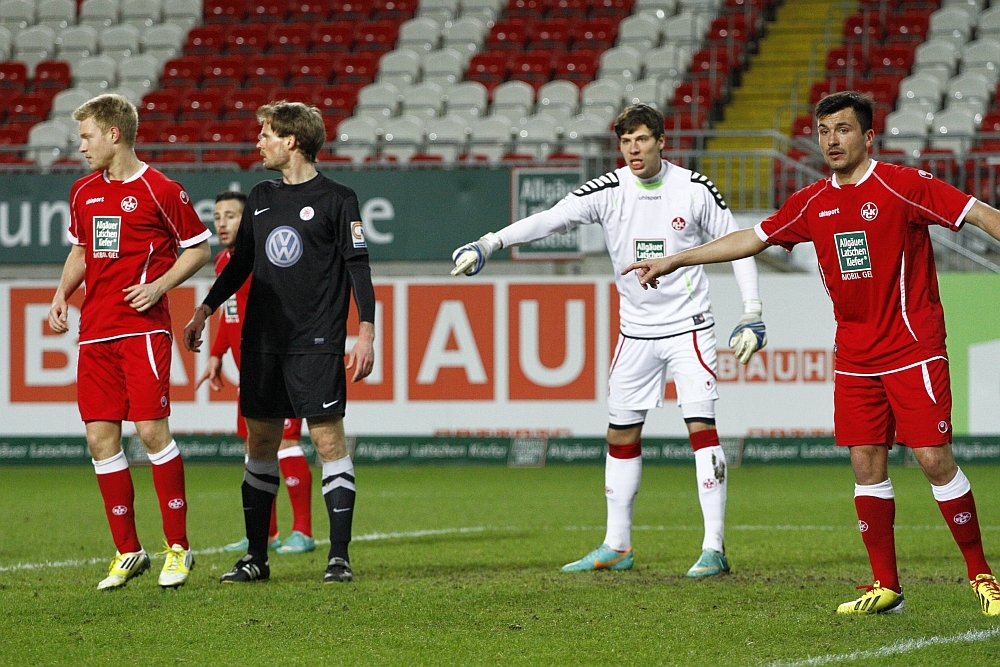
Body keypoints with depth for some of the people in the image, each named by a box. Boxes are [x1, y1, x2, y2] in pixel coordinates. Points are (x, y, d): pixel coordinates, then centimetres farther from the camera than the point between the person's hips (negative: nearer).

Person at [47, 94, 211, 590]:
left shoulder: (160, 190, -5)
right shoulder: (83, 192, 14)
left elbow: (199, 248, 1)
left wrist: (159, 286, -12)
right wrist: (62, 293, 10)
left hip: (143, 328, -6)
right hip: (95, 330, 6)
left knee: (151, 430, -10)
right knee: (100, 437, 1)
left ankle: (178, 547, 0)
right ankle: (127, 550, 10)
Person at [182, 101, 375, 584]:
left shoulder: (336, 199, -2)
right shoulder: (261, 197, 14)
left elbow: (358, 267, -5)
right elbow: (240, 263, 21)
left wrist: (366, 332, -13)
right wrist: (205, 310, 15)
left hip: (317, 344, -6)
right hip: (262, 341, 6)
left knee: (329, 440, -8)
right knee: (260, 441, 6)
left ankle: (339, 556, -6)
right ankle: (256, 557, 11)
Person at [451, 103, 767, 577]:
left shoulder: (694, 189, -7)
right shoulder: (608, 192, -5)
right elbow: (550, 219, -15)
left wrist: (751, 316, -5)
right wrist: (489, 243, -29)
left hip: (689, 326, -3)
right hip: (635, 331, 3)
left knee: (701, 427, -14)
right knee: (621, 435, 7)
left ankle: (715, 549, -12)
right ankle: (617, 547, 19)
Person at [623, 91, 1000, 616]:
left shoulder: (902, 186, -8)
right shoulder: (813, 203, 9)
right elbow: (752, 239, 19)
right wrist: (672, 261, 21)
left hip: (913, 350, -5)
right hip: (854, 356, 6)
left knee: (934, 458, -9)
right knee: (867, 464, 2)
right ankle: (886, 586, 10)